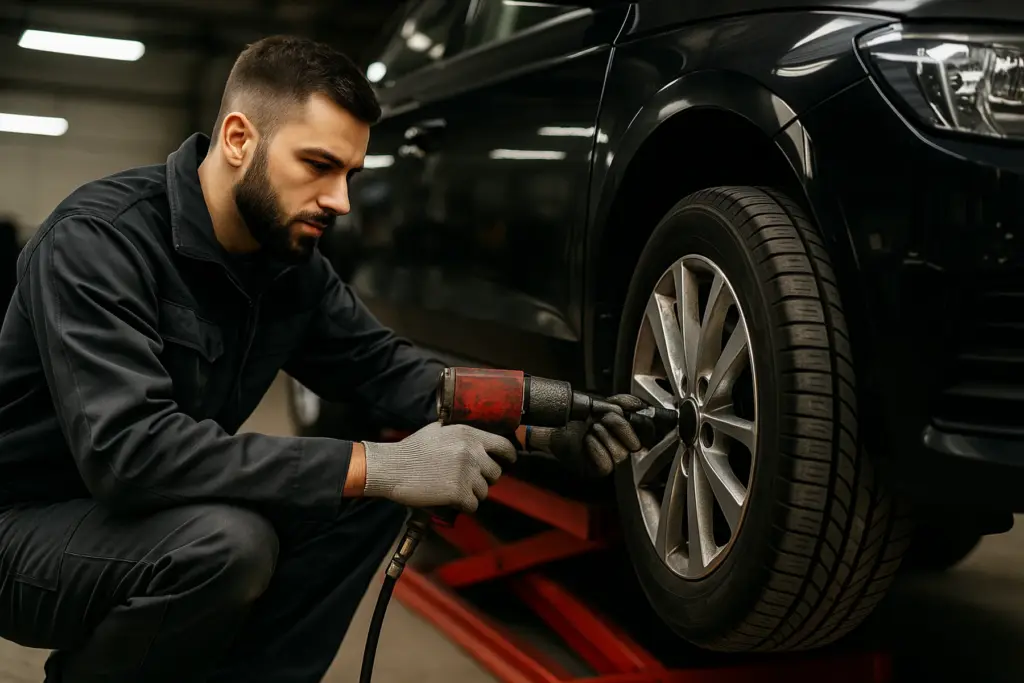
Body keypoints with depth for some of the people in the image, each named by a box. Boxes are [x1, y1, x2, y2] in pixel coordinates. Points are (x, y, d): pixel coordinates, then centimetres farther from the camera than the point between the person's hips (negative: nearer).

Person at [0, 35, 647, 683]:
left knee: (375, 489, -9)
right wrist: (375, 467, -36)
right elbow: (126, 447, -35)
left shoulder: (293, 259, -3)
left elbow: (380, 362, 7)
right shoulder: (99, 237, -25)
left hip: (174, 514, 7)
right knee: (228, 544, -33)